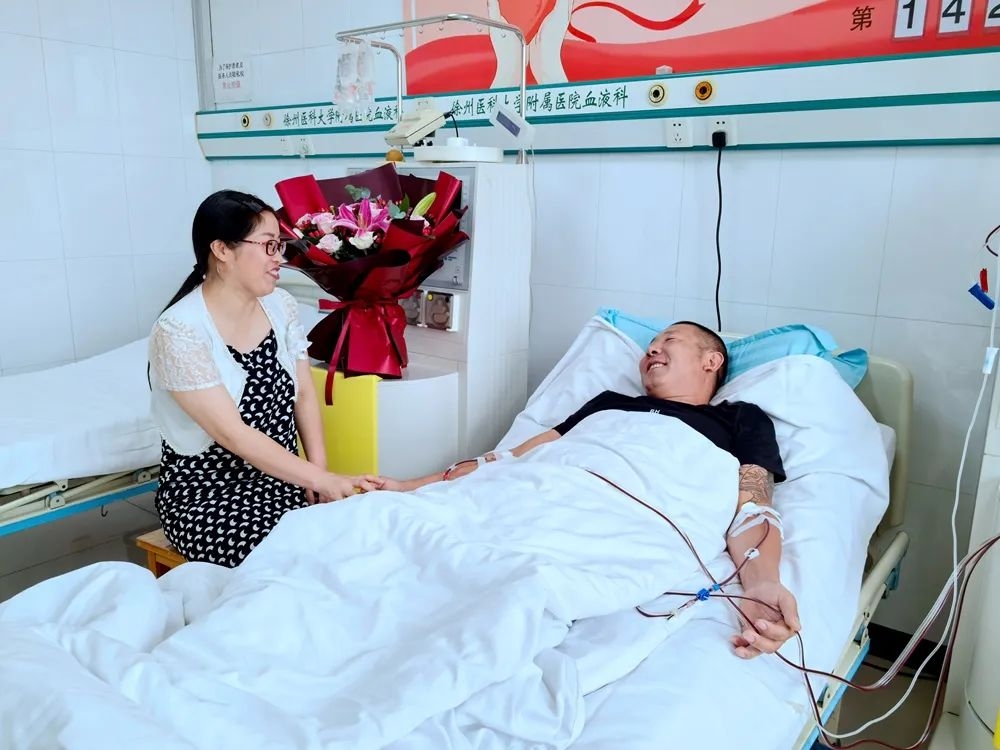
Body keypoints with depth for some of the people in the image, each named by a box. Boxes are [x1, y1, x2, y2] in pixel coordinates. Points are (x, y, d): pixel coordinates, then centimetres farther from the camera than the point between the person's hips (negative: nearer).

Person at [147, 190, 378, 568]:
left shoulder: (280, 305, 0)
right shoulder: (177, 332, -20)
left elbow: (304, 395, 4)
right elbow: (233, 434, -24)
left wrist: (319, 470, -9)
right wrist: (322, 480, -27)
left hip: (281, 476, 6)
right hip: (205, 492, -5)